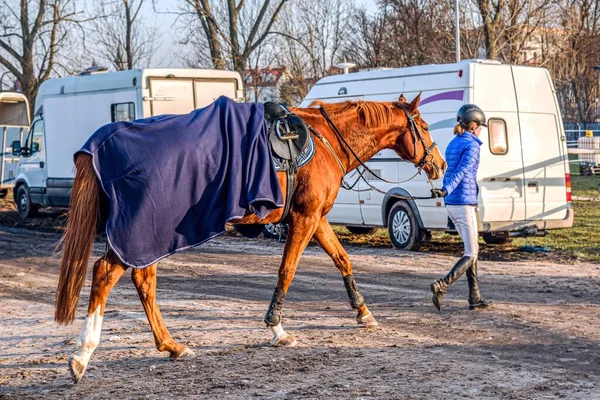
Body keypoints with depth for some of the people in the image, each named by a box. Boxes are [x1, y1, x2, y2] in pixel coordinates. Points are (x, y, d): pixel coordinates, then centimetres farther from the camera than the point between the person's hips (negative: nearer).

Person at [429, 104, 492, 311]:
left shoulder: (452, 144, 14)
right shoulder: (472, 145, -10)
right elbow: (462, 172, -24)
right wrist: (445, 191, -35)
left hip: (451, 204, 9)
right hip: (465, 203, -9)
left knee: (472, 250, 16)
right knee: (471, 254, -4)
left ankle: (475, 297, 16)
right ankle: (441, 285, -21)